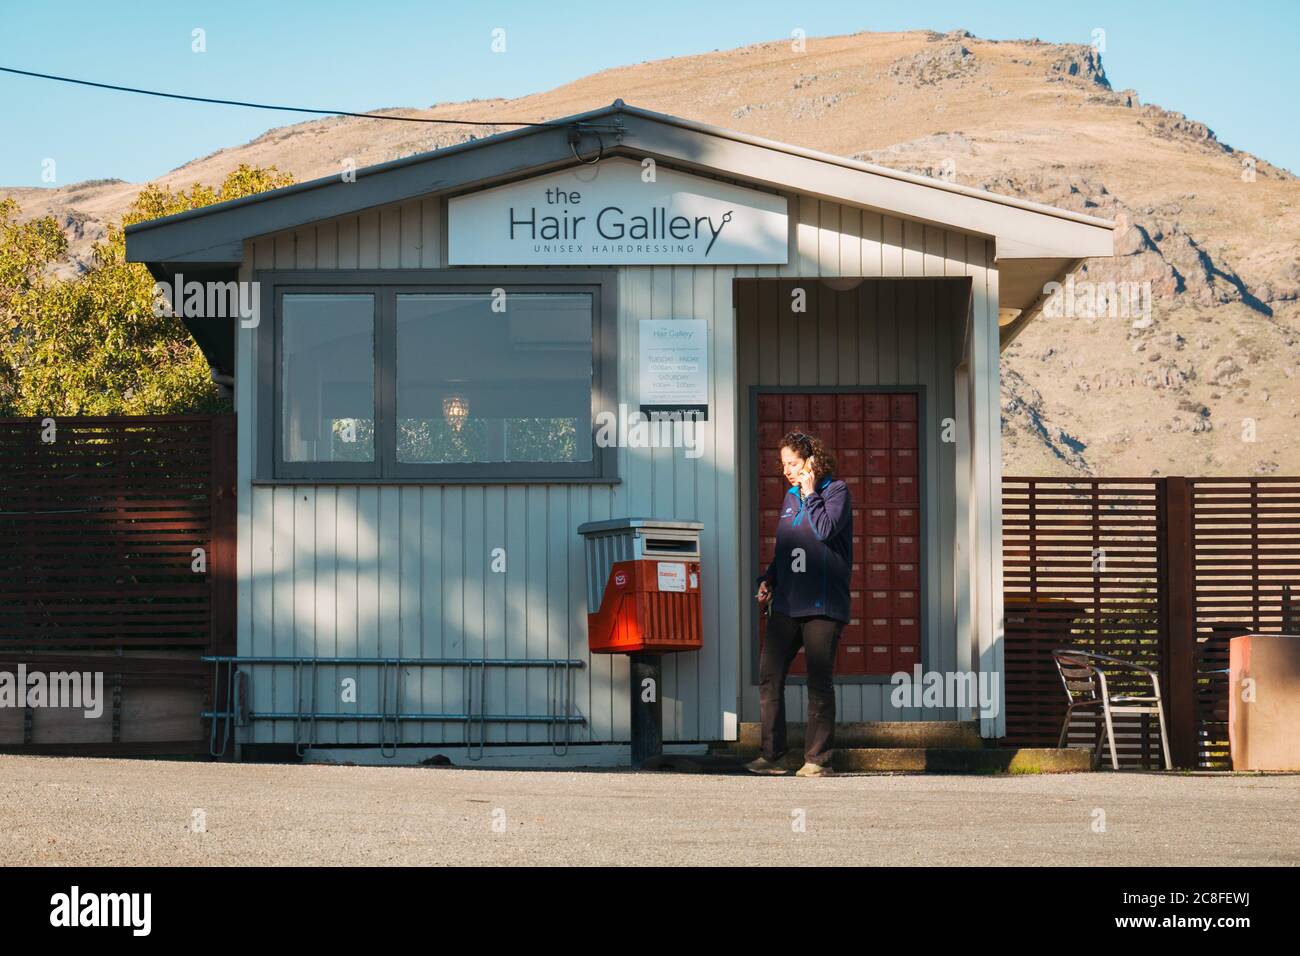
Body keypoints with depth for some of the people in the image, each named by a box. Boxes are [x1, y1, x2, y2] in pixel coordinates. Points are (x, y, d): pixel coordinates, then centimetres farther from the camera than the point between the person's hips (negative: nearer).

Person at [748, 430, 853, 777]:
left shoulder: (836, 490, -1)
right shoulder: (791, 496, 17)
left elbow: (825, 530, -19)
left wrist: (810, 494, -10)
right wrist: (768, 580, 11)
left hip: (822, 605, -6)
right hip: (786, 604, 6)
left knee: (819, 683, -2)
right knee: (769, 676, -2)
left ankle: (818, 759, 3)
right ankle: (771, 755, 3)